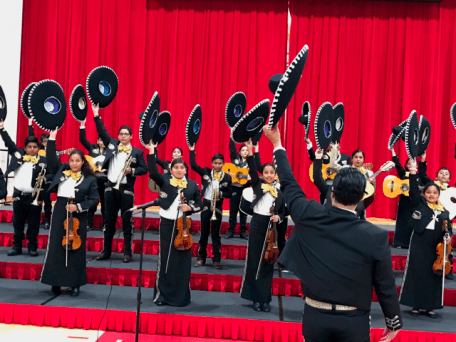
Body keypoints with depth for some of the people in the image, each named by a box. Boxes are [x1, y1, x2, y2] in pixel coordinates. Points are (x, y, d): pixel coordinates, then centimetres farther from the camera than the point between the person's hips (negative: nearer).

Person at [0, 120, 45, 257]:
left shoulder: (43, 160, -2)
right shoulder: (18, 154, 6)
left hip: (34, 197, -3)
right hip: (18, 195, 3)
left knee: (33, 224, 5)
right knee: (17, 223, 11)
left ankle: (32, 247, 15)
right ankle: (17, 246, 21)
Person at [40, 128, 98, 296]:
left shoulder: (90, 179, -1)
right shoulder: (61, 171, 8)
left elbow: (93, 199, -4)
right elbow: (51, 157, 7)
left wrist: (78, 206, -17)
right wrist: (52, 139, -1)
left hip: (77, 215, -2)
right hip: (60, 212, 3)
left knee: (76, 249, 3)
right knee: (56, 247, 3)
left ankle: (75, 284, 11)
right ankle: (55, 283, 12)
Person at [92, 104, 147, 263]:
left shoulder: (137, 152, 1)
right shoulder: (112, 144, 9)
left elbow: (144, 169, 0)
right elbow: (102, 132, 4)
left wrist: (132, 170, -16)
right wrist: (96, 116, -4)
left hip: (126, 190, -3)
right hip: (110, 187, 3)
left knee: (127, 221, 1)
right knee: (109, 221, 9)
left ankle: (128, 252, 7)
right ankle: (106, 251, 17)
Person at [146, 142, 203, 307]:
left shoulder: (192, 185, 5)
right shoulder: (164, 180, 2)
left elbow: (200, 205, 9)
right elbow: (153, 172, -17)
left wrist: (190, 207, -12)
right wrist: (151, 151, -24)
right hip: (167, 224, -1)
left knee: (182, 261, 5)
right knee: (165, 259, 5)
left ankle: (181, 296, 15)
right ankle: (162, 294, 15)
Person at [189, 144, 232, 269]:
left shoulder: (227, 177, -1)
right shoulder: (205, 172, 1)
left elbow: (229, 193, -1)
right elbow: (193, 165, -6)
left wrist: (220, 194, -19)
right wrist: (192, 150, -7)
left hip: (217, 206, -1)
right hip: (206, 204, 1)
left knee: (216, 233, 4)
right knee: (204, 232, 7)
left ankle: (216, 259, 9)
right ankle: (201, 257, 16)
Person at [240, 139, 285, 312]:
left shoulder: (280, 190, 5)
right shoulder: (258, 184, 2)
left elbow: (283, 210, 12)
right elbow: (252, 170, -13)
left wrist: (278, 217, -10)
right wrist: (250, 152, -26)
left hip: (272, 227, 1)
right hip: (257, 224, -1)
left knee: (268, 263, 5)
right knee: (254, 262, 2)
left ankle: (265, 299, 12)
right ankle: (256, 298, 10)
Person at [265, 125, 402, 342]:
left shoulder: (309, 217, -10)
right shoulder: (376, 237, -15)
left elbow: (289, 184, 6)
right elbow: (385, 286, -7)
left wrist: (277, 143, 18)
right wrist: (394, 323, 9)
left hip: (314, 318, 2)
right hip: (354, 323, -2)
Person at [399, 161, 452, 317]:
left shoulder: (444, 212, 11)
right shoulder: (419, 203, 4)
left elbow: (448, 228, 11)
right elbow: (414, 190, -10)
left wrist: (448, 237, -10)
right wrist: (413, 174, -21)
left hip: (436, 246, 3)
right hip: (419, 243, -2)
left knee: (433, 275, 5)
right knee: (416, 273, 0)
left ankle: (430, 306, 14)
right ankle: (415, 305, 9)